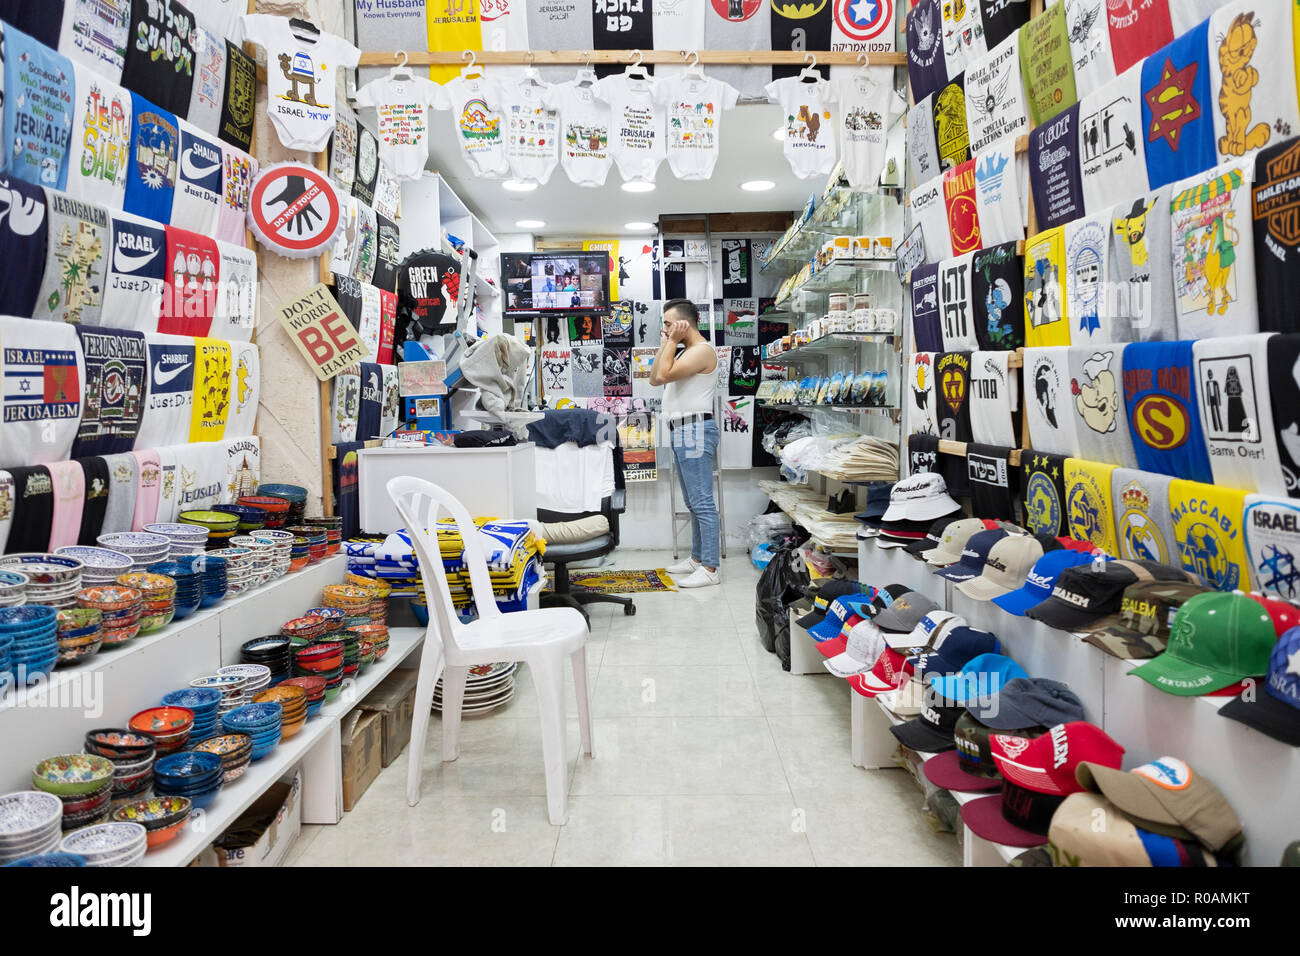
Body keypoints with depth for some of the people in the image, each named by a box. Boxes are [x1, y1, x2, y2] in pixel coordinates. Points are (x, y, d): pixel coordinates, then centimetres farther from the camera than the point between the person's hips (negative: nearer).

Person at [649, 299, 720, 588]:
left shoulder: (702, 350, -12)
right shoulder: (683, 352, 19)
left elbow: (664, 374, -21)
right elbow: (654, 379, 17)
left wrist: (672, 341, -9)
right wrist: (665, 344, 14)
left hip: (695, 430, -11)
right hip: (681, 432, 11)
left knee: (702, 502, -10)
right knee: (693, 502, 16)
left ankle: (710, 568, -8)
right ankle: (697, 558, 25)